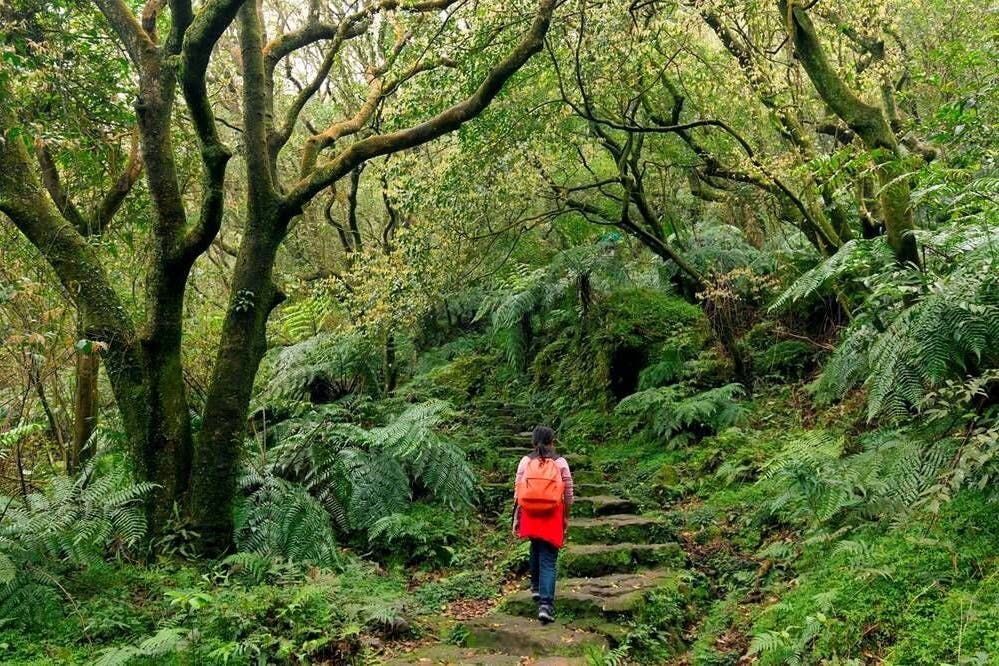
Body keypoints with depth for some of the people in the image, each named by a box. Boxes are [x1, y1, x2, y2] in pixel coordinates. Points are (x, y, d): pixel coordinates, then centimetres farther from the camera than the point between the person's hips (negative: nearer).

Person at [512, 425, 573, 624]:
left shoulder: (525, 461, 1)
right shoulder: (560, 462, -1)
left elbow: (517, 491, 1)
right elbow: (568, 494, 2)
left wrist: (516, 518, 8)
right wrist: (566, 518, 13)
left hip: (530, 516, 2)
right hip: (552, 518, -2)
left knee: (536, 549, 28)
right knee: (548, 561, 0)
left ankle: (536, 587, 37)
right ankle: (545, 604, -9)